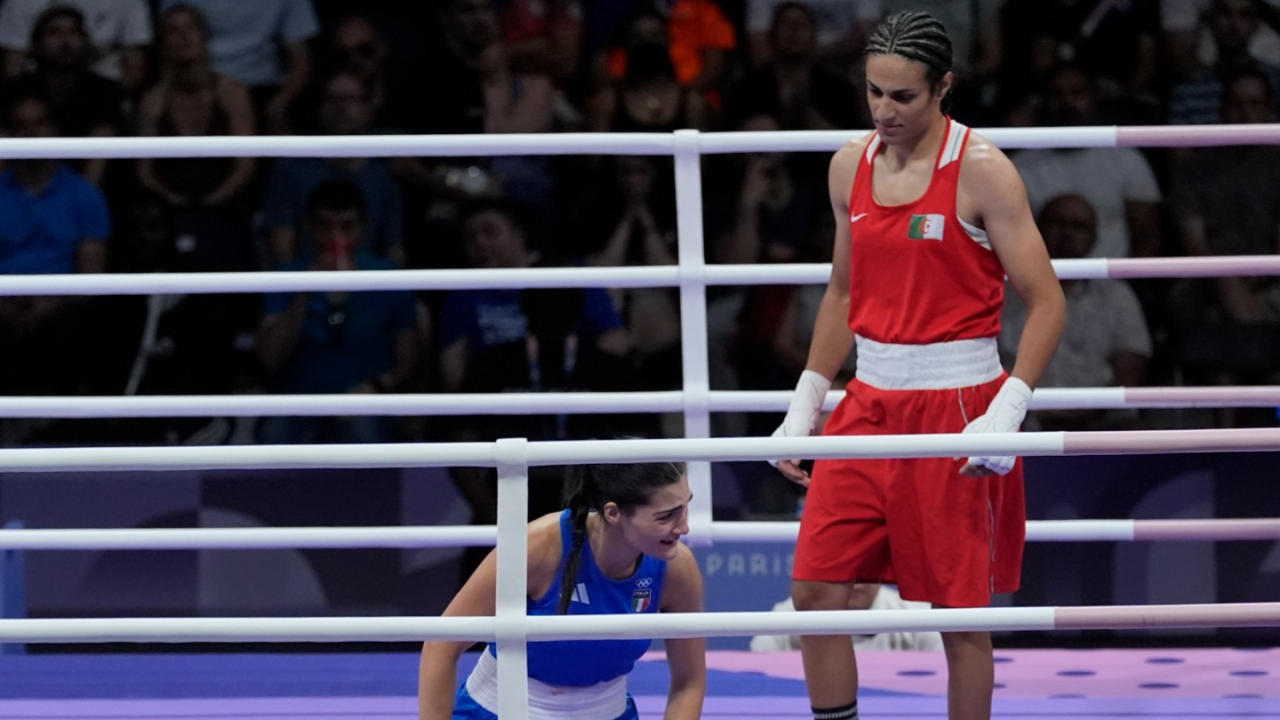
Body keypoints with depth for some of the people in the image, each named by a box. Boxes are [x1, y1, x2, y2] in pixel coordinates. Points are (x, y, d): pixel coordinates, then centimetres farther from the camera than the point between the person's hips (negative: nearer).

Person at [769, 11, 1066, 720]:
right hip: (870, 402, 5)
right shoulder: (851, 165, 7)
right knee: (816, 587, -2)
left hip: (957, 404, -5)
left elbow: (1046, 302, -11)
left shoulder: (981, 171, -10)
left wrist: (1006, 415, -22)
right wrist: (804, 404, 12)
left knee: (959, 607, 0)